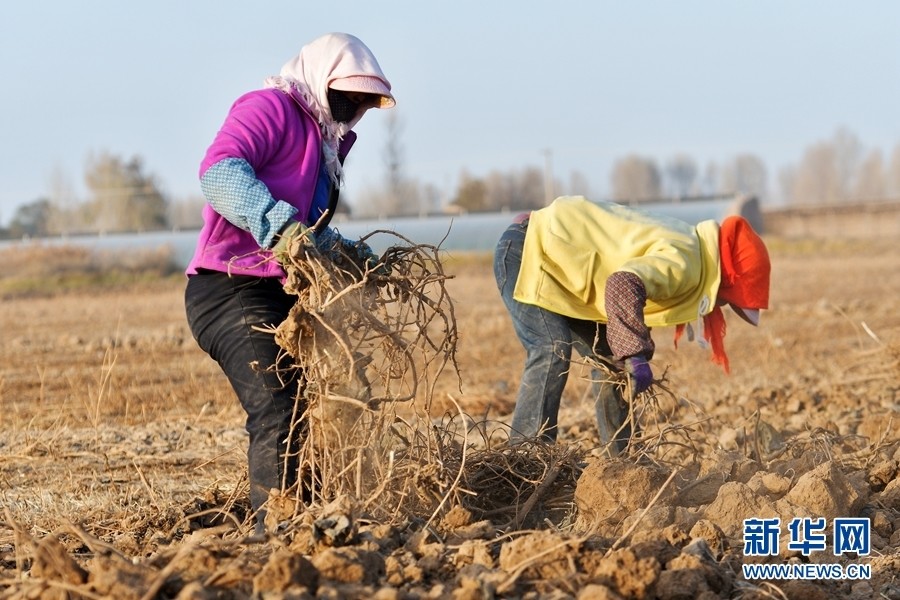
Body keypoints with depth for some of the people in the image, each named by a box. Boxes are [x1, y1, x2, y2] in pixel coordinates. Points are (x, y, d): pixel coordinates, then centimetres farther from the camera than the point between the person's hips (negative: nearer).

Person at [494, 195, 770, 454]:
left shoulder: (683, 241, 7)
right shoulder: (683, 261, -24)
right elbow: (623, 287, -41)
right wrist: (636, 355, -40)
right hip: (526, 251, -10)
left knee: (608, 356, 9)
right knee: (553, 351, -23)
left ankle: (622, 460, 14)